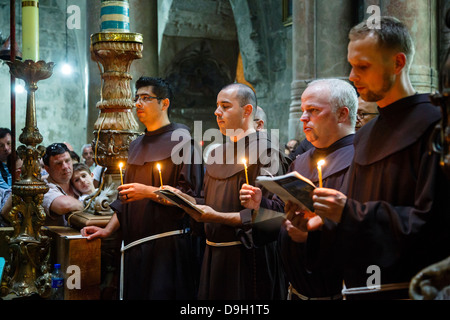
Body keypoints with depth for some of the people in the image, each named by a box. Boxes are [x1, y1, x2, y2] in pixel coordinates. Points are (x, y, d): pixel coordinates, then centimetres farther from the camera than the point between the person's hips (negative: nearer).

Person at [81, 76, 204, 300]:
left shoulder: (181, 139, -5)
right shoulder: (137, 145, 17)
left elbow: (190, 194, -12)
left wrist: (149, 192, -18)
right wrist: (108, 229, 10)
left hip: (166, 245, -7)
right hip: (135, 244, 7)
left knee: (161, 293, -6)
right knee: (133, 294, 9)